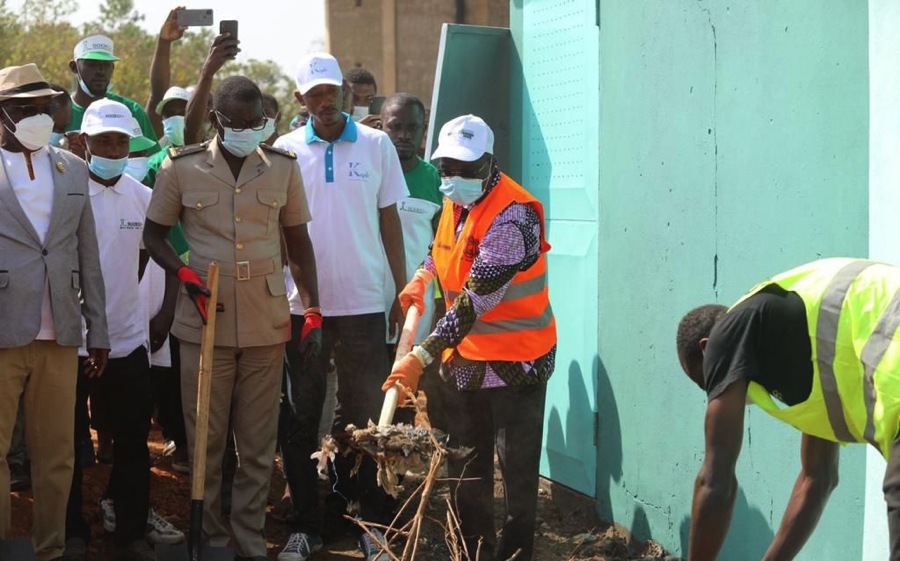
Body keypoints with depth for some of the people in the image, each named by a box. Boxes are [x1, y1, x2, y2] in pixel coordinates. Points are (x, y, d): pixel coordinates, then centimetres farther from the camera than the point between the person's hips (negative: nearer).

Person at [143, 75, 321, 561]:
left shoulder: (283, 167, 4)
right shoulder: (181, 168, -1)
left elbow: (299, 243, 10)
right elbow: (154, 234, 8)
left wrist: (313, 311, 4)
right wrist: (185, 273, -11)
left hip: (266, 324, 1)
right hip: (204, 324, -1)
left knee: (258, 447, 5)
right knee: (206, 444, 4)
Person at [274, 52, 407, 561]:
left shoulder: (376, 145, 2)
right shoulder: (286, 151, 2)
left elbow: (389, 221, 6)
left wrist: (402, 292, 3)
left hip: (364, 303, -1)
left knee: (366, 417, 5)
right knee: (303, 418, 7)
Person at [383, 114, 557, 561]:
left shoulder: (513, 215, -23)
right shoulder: (455, 202, 4)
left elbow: (475, 300, -28)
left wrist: (422, 357, -31)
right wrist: (421, 278, 6)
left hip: (515, 360, -8)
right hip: (464, 356, 8)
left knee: (517, 469, 0)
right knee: (465, 466, 15)